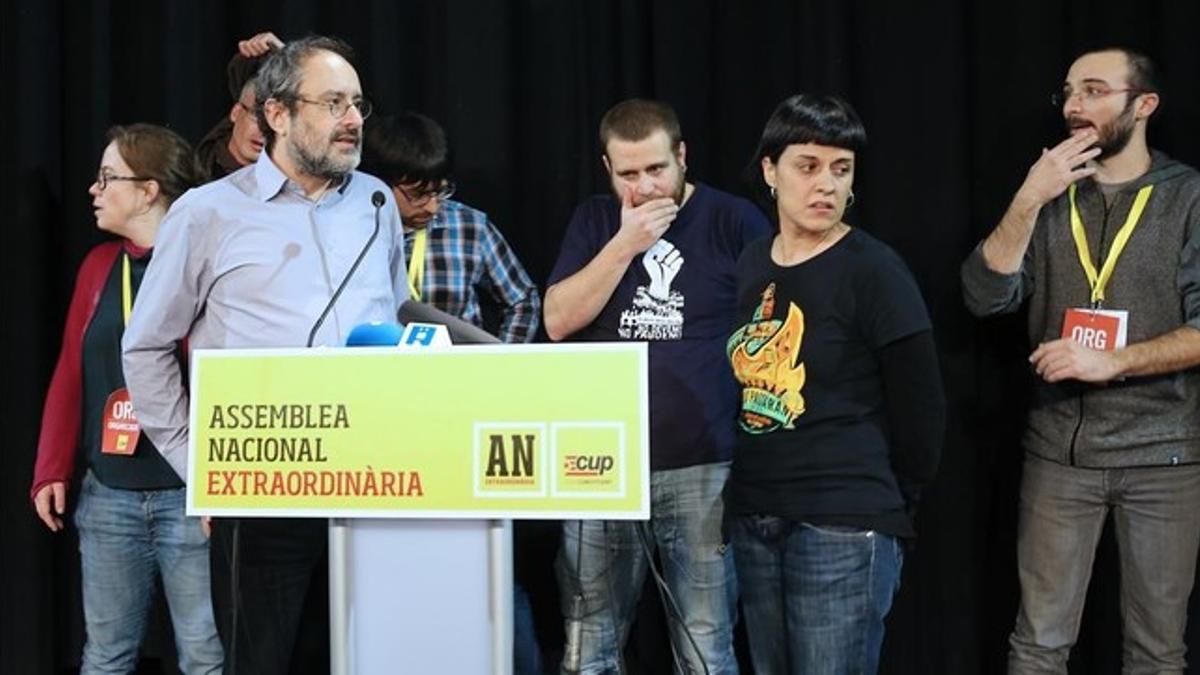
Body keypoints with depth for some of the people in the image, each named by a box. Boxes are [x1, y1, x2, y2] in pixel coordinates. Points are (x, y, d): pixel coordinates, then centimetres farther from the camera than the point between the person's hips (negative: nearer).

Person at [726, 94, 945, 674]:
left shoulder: (874, 271, -8)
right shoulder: (747, 266, 10)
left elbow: (920, 407, -6)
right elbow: (734, 388, 13)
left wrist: (888, 504, 3)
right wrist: (749, 489, 8)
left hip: (844, 528, -6)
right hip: (752, 521, 6)